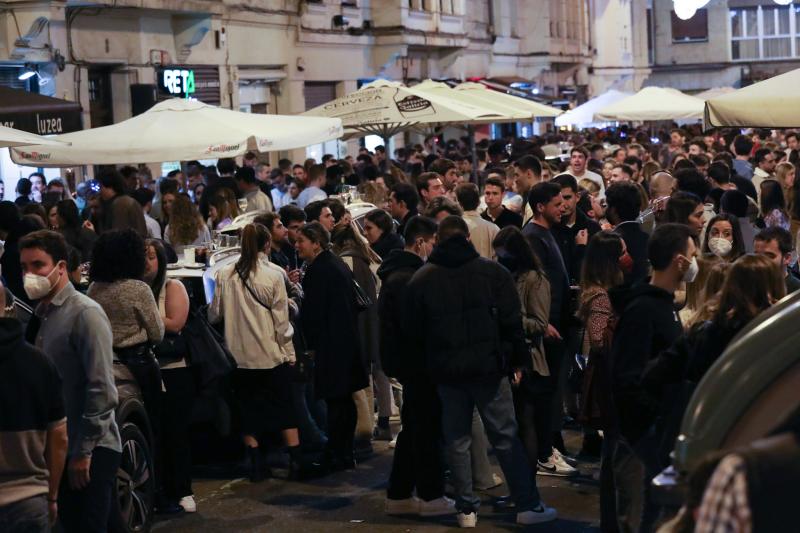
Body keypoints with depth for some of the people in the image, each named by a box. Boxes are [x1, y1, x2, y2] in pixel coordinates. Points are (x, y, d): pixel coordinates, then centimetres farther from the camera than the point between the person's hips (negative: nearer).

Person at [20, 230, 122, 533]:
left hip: (90, 453, -7)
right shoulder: (40, 315, 10)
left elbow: (102, 390, -18)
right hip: (58, 449, 7)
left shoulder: (85, 314, -12)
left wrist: (84, 451, -17)